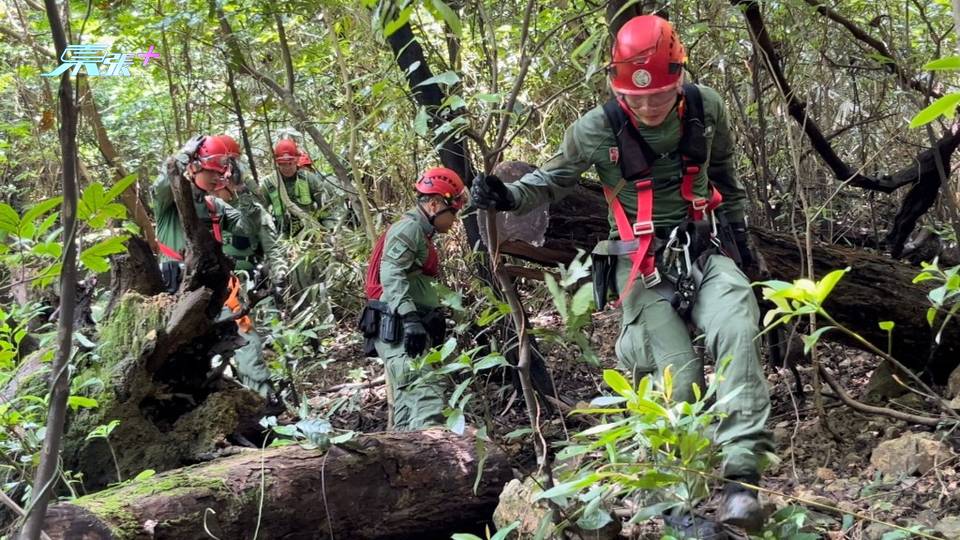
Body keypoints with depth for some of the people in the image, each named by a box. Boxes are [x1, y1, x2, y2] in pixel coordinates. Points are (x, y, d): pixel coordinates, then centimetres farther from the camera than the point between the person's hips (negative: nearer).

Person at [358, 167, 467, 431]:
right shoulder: (409, 228, -9)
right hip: (399, 329, -11)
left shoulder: (421, 233, 24)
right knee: (427, 396, -23)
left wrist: (435, 315, 23)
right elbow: (392, 276, -22)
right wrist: (411, 319, -30)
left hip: (405, 329, 11)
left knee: (408, 403, 10)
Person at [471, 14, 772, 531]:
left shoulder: (706, 108, -3)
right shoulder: (596, 129, -11)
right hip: (643, 264, -2)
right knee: (680, 378, -13)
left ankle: (740, 472, -27)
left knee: (737, 333, -26)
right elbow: (553, 179, 5)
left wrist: (736, 226, 23)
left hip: (705, 251, 2)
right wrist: (508, 197, -13)